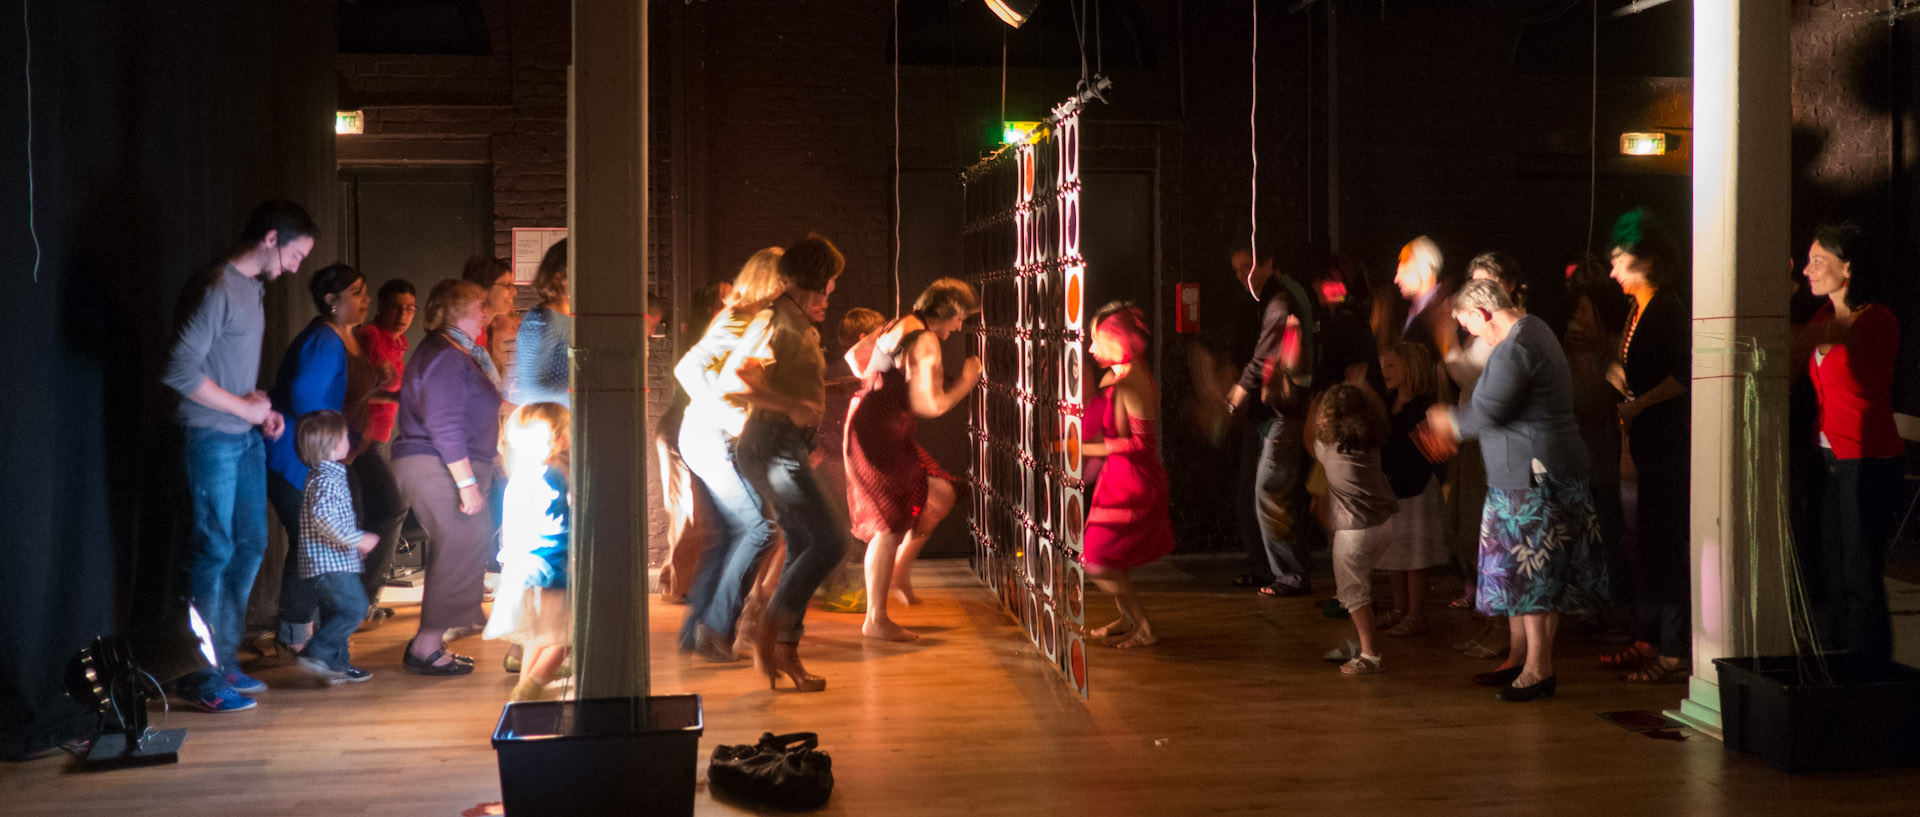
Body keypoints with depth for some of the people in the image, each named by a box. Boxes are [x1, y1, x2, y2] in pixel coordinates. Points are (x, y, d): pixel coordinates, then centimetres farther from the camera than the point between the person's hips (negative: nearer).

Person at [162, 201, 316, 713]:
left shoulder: (252, 288, 14)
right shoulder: (217, 288, -16)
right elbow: (181, 370, -23)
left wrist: (264, 412, 6)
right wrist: (246, 407, -14)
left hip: (247, 438, 10)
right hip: (213, 438, -10)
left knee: (250, 545, 13)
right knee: (214, 550, -5)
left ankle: (224, 661, 24)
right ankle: (201, 681, 3)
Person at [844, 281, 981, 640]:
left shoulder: (899, 326, 13)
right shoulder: (925, 342, -17)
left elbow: (853, 354, 23)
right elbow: (930, 405, -21)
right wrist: (967, 379, -8)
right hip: (877, 433, -10)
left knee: (941, 494, 13)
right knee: (891, 526, -6)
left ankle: (899, 574, 20)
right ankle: (876, 620, 2)